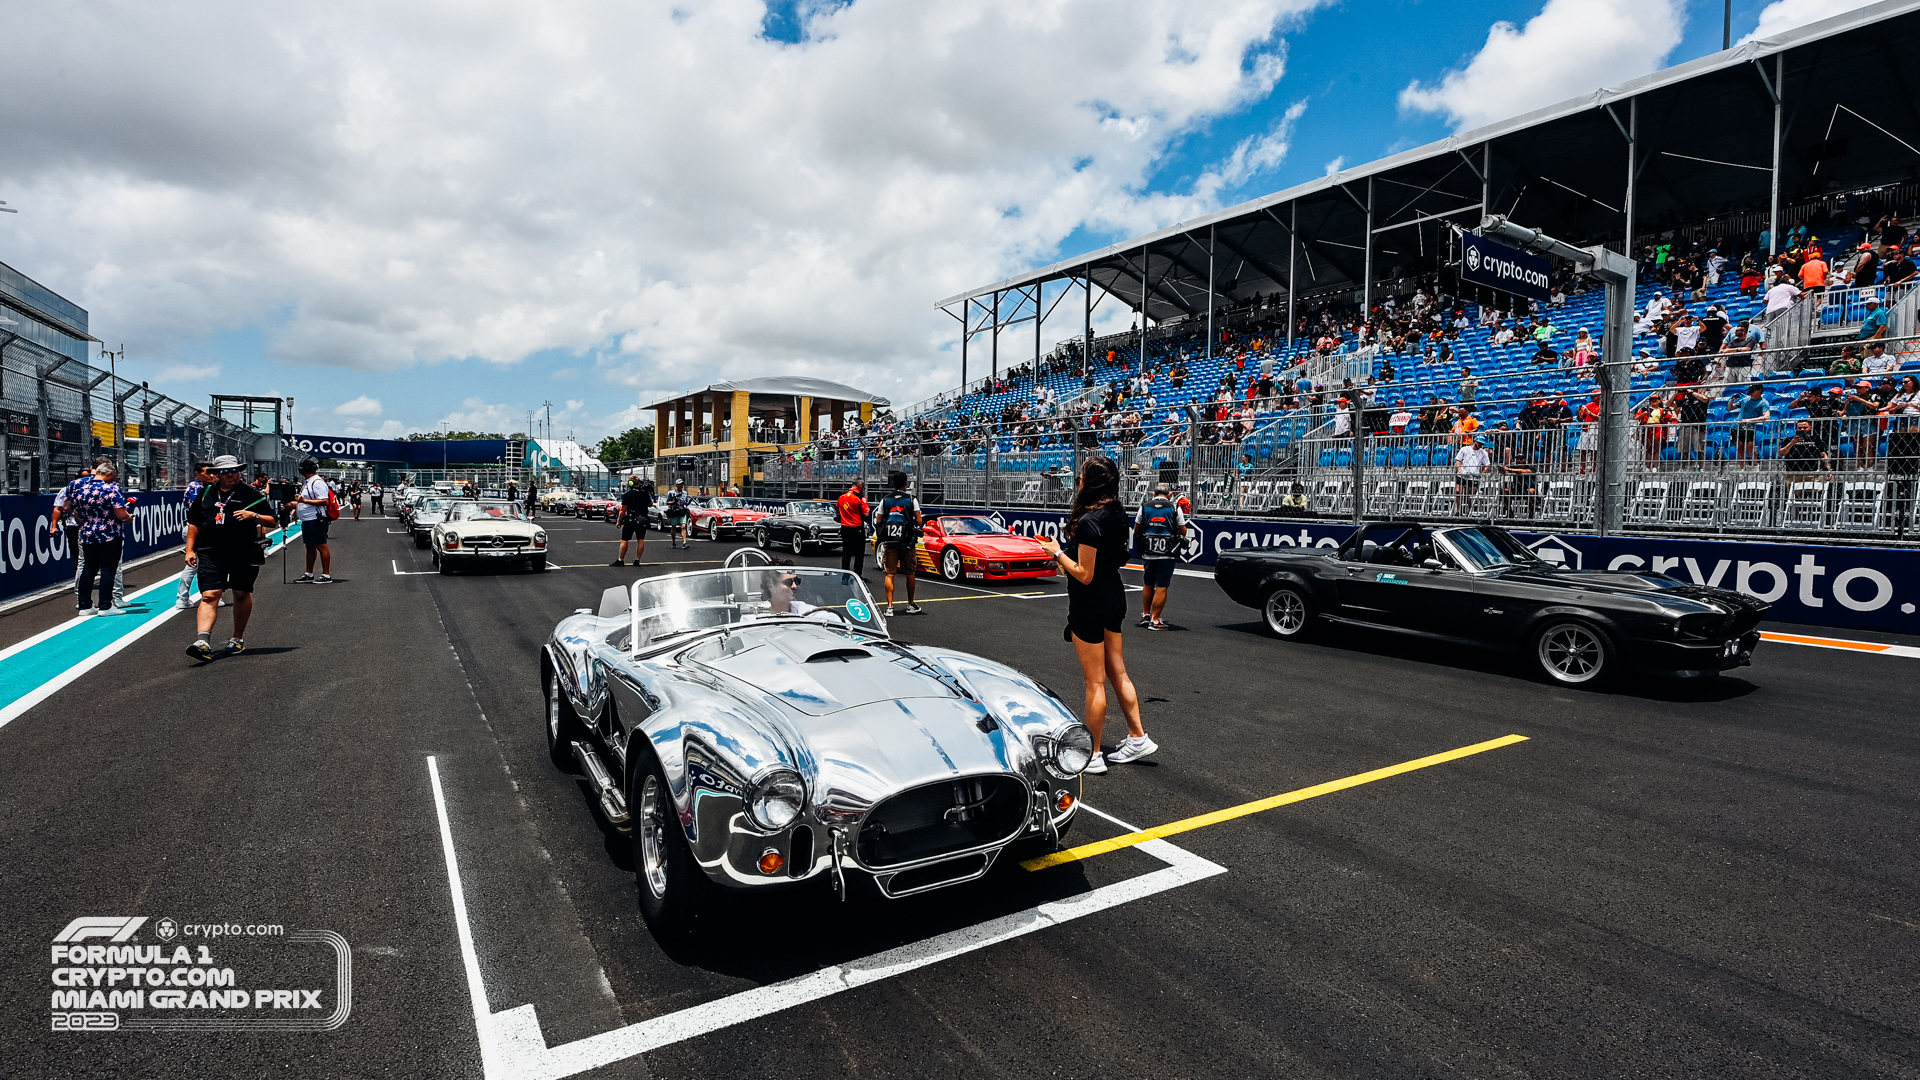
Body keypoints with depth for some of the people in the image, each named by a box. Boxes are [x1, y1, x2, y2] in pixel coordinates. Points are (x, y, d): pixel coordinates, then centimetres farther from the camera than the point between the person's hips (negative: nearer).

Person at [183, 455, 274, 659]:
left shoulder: (251, 495, 2)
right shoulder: (205, 494, 10)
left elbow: (272, 520, 2)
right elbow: (194, 523, 18)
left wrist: (254, 516, -18)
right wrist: (190, 550, 11)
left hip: (244, 555, -1)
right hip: (210, 554, 1)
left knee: (242, 595, 9)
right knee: (209, 595, -10)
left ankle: (238, 639, 24)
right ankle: (203, 642, -19)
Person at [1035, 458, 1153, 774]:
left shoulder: (1089, 522, -23)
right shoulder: (1116, 514, 4)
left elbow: (1084, 575, -22)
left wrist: (1057, 553, -10)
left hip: (1091, 603, -9)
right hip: (1114, 596, 9)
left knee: (1095, 681, 1)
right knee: (1117, 673, 18)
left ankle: (1093, 755, 12)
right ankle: (1138, 738, 26)